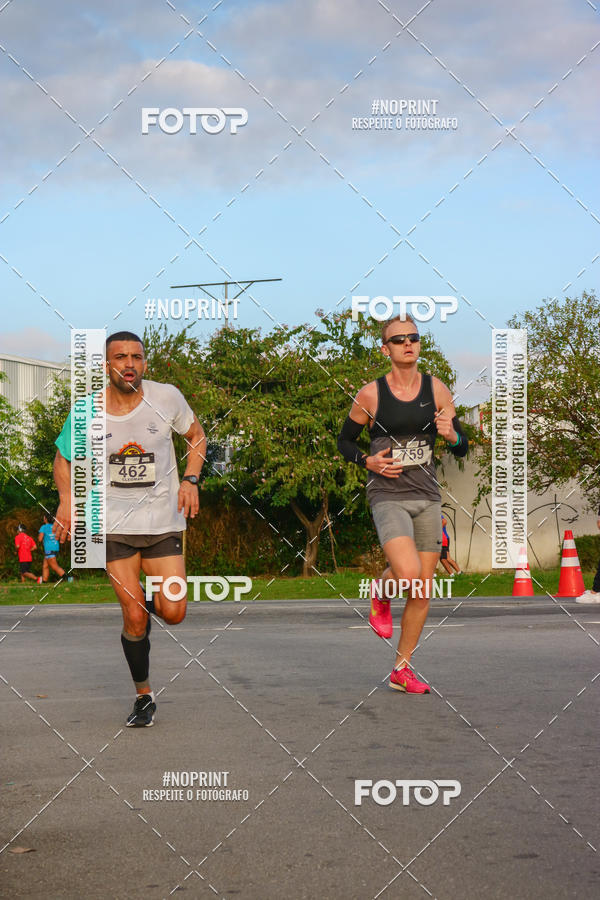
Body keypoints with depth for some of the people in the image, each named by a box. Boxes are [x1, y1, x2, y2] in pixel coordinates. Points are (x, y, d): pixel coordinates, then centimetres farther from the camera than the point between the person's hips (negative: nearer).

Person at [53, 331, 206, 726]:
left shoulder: (167, 398, -8)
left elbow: (196, 436, 10)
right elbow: (64, 458, 8)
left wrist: (190, 480, -5)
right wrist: (66, 497, -10)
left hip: (164, 520, 0)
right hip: (115, 523, 0)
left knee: (173, 614, -7)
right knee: (134, 618, -3)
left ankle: (149, 602, 30)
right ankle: (144, 697, 18)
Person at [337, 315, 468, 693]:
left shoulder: (437, 390, 4)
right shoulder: (370, 395, -3)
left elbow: (462, 447, 8)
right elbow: (344, 441, 9)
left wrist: (451, 435, -15)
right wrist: (368, 461, -10)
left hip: (427, 497, 4)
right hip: (388, 496, -4)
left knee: (423, 590, 5)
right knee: (407, 573, -25)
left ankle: (402, 669, 19)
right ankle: (381, 594, 12)